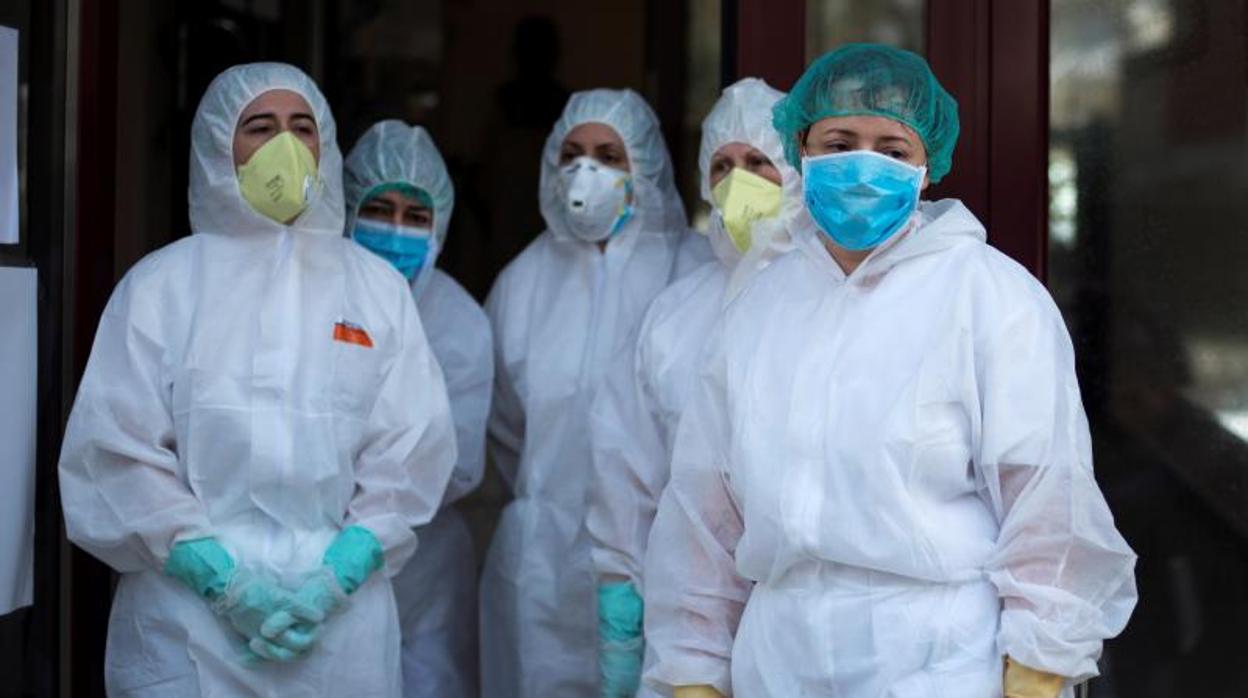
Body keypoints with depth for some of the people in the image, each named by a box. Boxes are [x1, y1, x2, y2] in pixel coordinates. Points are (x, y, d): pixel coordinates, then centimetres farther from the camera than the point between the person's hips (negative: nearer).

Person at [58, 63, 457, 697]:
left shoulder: (378, 287, 8)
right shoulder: (160, 284, 2)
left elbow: (411, 447, 2)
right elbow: (115, 445, -5)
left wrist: (339, 573, -10)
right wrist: (220, 575, -13)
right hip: (189, 617, -1)